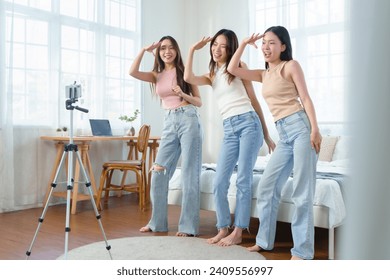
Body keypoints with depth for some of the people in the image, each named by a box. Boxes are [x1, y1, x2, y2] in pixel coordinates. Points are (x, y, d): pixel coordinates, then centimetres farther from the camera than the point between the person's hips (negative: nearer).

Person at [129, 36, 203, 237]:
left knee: (189, 173, -4)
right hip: (169, 123, 5)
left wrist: (183, 94, -16)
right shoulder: (156, 75, 14)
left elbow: (199, 102, 2)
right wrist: (144, 50, 2)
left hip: (188, 120, -5)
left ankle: (188, 226, 2)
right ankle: (157, 222, 14)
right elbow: (132, 72, -3)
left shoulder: (184, 72, 3)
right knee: (158, 172, 2)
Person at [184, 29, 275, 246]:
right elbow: (188, 78, -2)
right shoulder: (212, 75, 20)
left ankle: (238, 233, 2)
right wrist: (193, 50, 8)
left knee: (243, 180, -4)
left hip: (248, 124, -4)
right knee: (219, 183, -1)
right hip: (229, 130, 4)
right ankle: (223, 229, 12)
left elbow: (254, 101, 8)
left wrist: (266, 134, 6)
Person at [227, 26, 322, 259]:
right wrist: (244, 44, 18)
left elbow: (305, 97, -5)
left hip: (301, 127, -7)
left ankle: (303, 251, -1)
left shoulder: (291, 65, 3)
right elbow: (232, 69, 21)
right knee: (267, 186, 8)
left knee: (302, 191, -7)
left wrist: (315, 129, -16)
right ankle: (265, 240, 21)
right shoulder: (264, 74, 21)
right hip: (284, 136, 7)